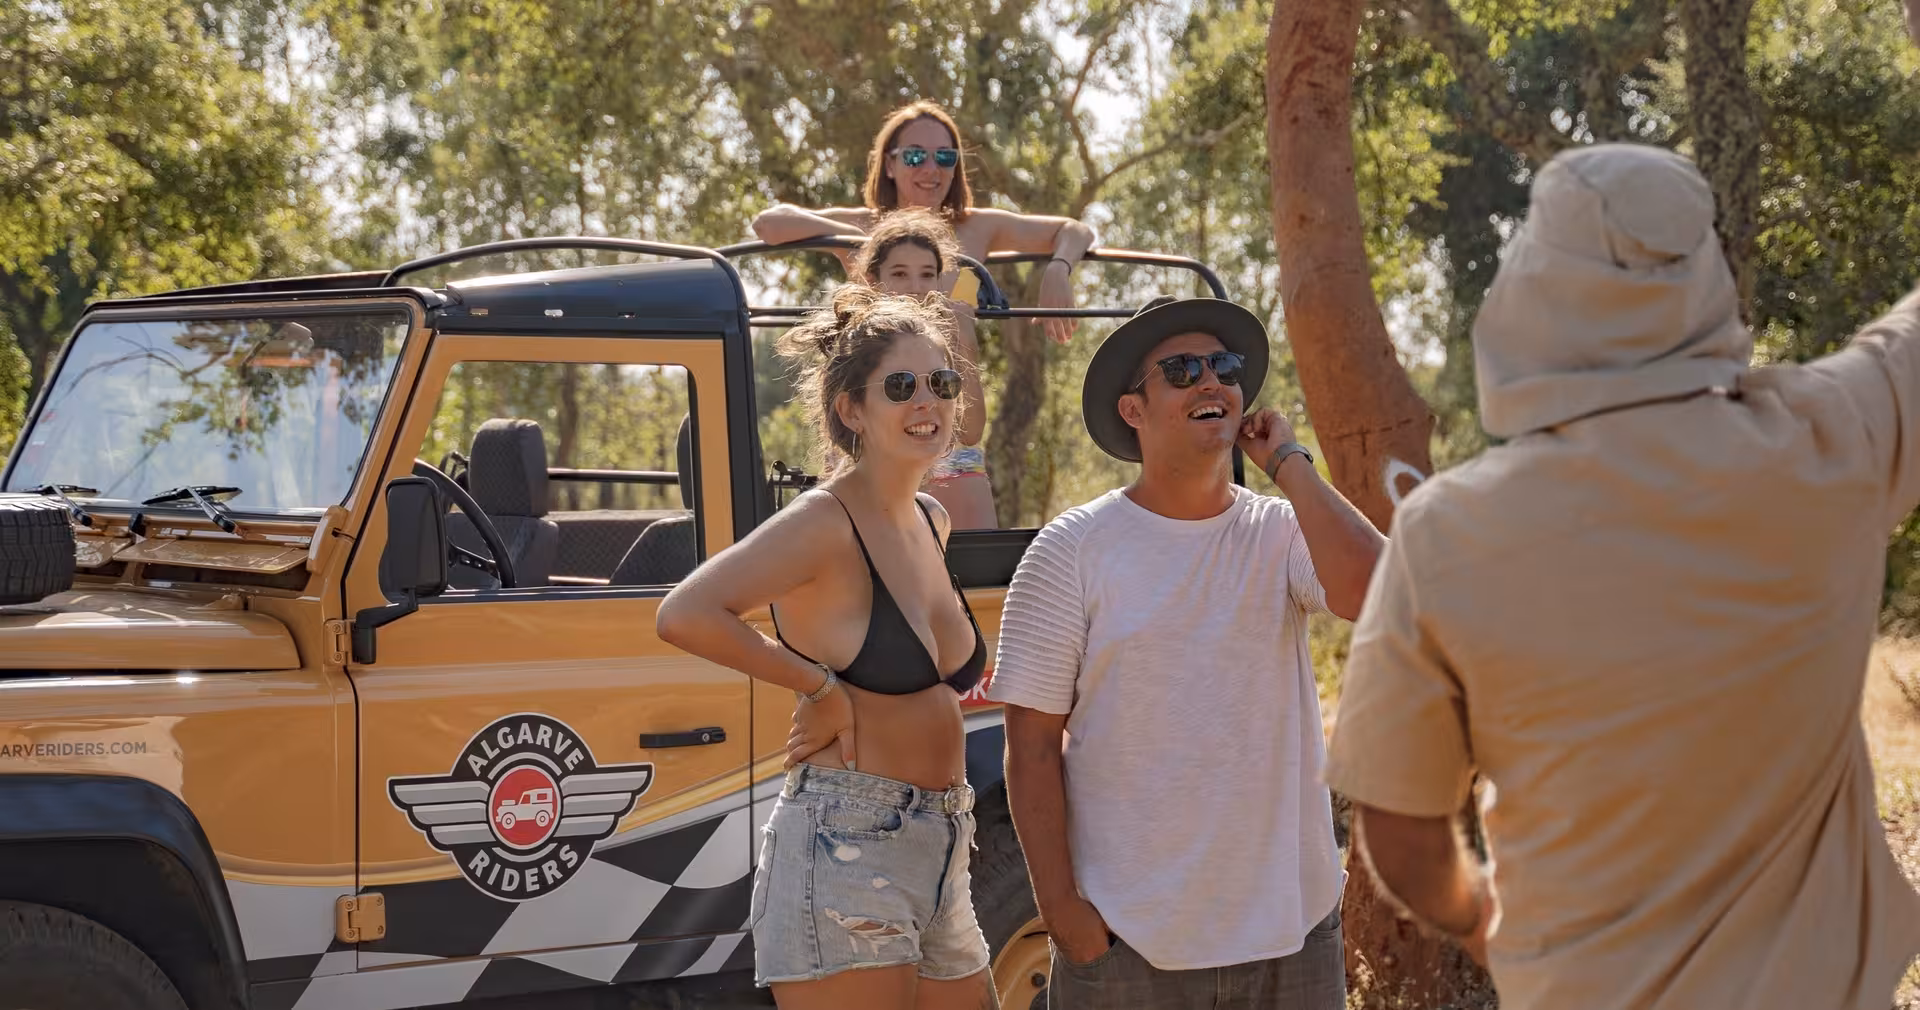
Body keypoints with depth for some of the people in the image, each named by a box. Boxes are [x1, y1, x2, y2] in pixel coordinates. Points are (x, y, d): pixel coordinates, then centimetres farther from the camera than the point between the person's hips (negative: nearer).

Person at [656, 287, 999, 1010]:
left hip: (939, 858, 9)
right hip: (846, 849, -9)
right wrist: (819, 686, -17)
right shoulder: (825, 523, -12)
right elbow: (684, 616, -25)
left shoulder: (930, 522, 13)